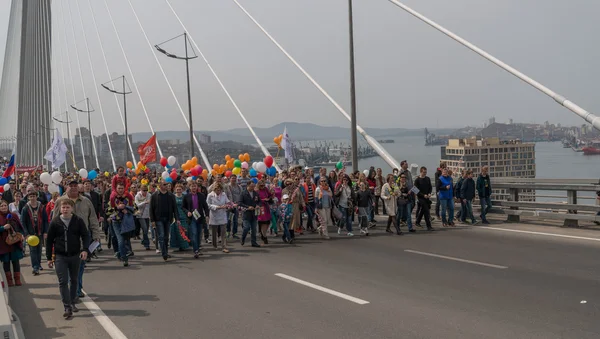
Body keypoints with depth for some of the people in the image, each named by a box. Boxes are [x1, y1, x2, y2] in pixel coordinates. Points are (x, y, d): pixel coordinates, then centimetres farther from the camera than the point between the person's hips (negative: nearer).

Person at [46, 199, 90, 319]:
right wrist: (49, 257, 3)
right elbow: (49, 240, 3)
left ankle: (72, 303, 29)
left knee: (74, 280, 13)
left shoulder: (78, 221, -3)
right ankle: (67, 308, -6)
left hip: (75, 255, 1)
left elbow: (85, 235, -1)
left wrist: (85, 249, -17)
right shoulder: (55, 222, -3)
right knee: (63, 282, -7)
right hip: (60, 257, -1)